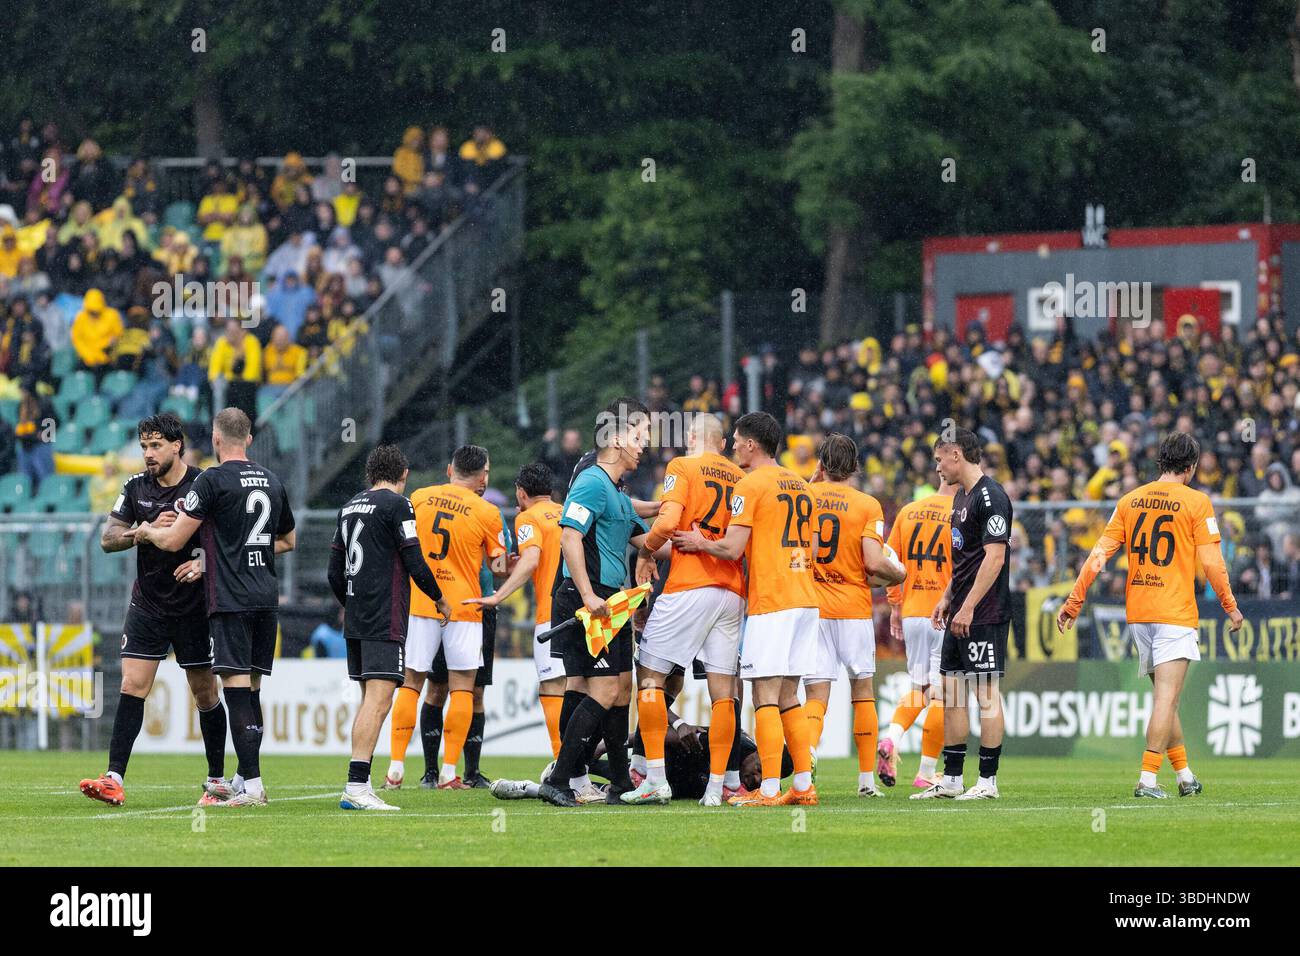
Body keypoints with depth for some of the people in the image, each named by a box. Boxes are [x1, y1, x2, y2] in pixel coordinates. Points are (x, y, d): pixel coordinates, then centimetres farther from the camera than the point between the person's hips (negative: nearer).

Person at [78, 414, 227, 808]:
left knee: (205, 694, 5)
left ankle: (218, 781, 17)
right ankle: (114, 779, -13)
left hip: (194, 608, -3)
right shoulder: (136, 487, 3)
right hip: (147, 605, 3)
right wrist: (148, 529, -18)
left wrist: (203, 563, -24)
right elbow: (108, 539, 0)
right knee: (132, 687, -8)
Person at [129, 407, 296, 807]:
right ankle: (244, 781, 16)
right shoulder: (271, 481, 14)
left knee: (237, 688, -9)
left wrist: (147, 531, 14)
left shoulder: (213, 481, -8)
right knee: (251, 689, 13)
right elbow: (288, 540, 27)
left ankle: (252, 785, -16)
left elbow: (173, 541, -7)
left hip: (230, 601, -7)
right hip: (266, 597, 7)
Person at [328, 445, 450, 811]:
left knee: (370, 699, 15)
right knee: (377, 701, -13)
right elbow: (415, 563, -10)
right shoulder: (397, 505, -7)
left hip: (355, 619, 8)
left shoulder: (350, 507, 15)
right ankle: (356, 786, -22)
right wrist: (439, 599, 5)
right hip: (385, 622, -8)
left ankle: (359, 785, 12)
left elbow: (335, 571, 19)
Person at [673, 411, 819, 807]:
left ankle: (769, 789, -12)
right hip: (805, 598, 8)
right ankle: (803, 785, 7)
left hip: (770, 603, -8)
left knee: (765, 697, -7)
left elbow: (733, 549, -14)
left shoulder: (751, 485, -8)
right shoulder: (800, 486, 16)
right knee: (788, 697, 11)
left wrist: (700, 543, 4)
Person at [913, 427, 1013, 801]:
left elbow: (994, 557, -20)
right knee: (952, 692, 10)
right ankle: (951, 780, 14)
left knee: (986, 693, -6)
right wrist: (947, 598, 20)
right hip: (961, 614, 10)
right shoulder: (961, 496, 16)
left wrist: (968, 608, -21)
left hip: (985, 615, -10)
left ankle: (988, 781, -3)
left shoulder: (990, 497, -14)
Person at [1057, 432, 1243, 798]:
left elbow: (1099, 555, 4)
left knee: (1165, 696, 16)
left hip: (1137, 613, 5)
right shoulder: (1196, 501, -6)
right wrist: (1230, 606, 3)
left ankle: (1185, 774, 23)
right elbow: (1211, 562, -9)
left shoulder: (1131, 500, 8)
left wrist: (1073, 602, 8)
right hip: (1176, 613, -5)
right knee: (1167, 697, -8)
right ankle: (1148, 779, -16)